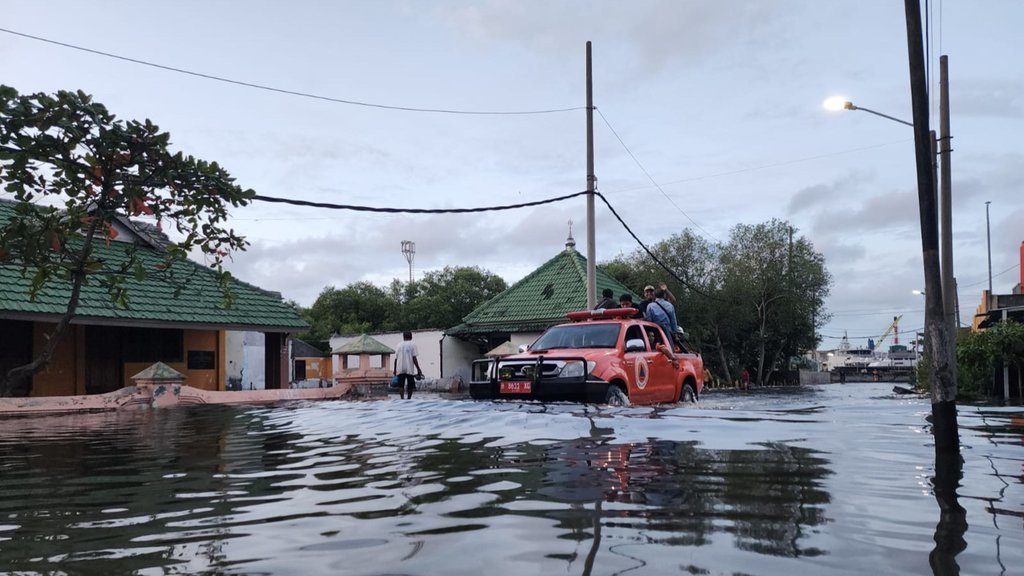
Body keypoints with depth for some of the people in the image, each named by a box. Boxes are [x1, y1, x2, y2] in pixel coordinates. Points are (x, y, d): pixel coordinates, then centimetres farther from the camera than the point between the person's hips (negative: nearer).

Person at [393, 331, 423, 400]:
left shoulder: (399, 345, 10)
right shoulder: (412, 345, 1)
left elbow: (396, 358, 9)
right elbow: (414, 358, -7)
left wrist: (395, 370, 16)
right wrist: (418, 369, -4)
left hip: (400, 369, 2)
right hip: (409, 369, -2)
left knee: (401, 385, 0)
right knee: (410, 385, 11)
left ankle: (402, 398, -13)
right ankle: (409, 399, 15)